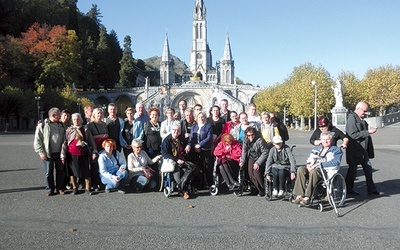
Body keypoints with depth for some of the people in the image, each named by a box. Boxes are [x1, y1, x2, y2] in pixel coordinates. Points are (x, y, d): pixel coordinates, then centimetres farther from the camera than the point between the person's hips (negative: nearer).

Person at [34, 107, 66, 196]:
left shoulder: (61, 126, 9)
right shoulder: (42, 126, -3)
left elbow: (64, 139, 13)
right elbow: (37, 140, -3)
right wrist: (41, 152, -9)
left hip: (59, 153, 3)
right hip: (48, 154, -3)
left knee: (61, 171, 7)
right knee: (49, 173, 5)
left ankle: (60, 188, 20)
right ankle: (50, 189, 19)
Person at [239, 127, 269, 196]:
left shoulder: (260, 140, -22)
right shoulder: (245, 140, -5)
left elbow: (265, 153, -19)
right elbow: (244, 151, 3)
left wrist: (258, 163, -23)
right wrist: (242, 161, -8)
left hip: (260, 158, -5)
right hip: (252, 158, 5)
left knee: (256, 171, -21)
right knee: (250, 172, -13)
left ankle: (262, 189, -2)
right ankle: (257, 188, 8)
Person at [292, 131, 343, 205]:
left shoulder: (336, 150, 8)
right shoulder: (317, 148, 26)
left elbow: (334, 163, -10)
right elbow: (310, 158, 22)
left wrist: (319, 164, -16)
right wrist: (308, 165, -3)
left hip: (327, 172, -6)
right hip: (314, 169, 6)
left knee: (313, 171, -37)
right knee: (301, 169, -23)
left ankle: (307, 198, -38)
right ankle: (299, 196, -29)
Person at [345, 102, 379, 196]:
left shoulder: (361, 119, 12)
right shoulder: (351, 118, -16)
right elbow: (354, 135, -23)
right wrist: (368, 132, -21)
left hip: (363, 150, 9)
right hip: (354, 150, -8)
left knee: (368, 169, 10)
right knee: (352, 170, 4)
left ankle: (371, 189, 18)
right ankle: (349, 189, 19)